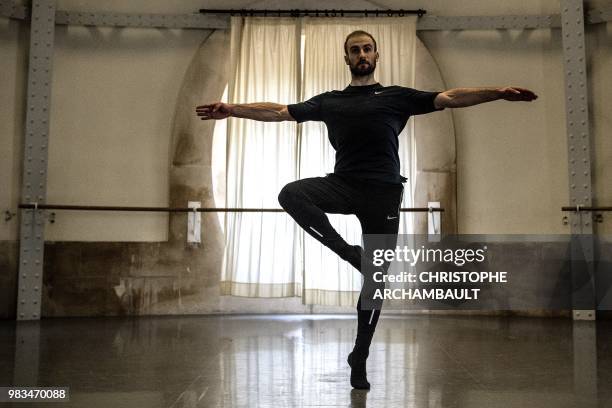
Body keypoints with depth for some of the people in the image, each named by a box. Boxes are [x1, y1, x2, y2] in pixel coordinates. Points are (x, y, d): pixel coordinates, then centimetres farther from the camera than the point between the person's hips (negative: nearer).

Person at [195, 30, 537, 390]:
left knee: (375, 278, 1)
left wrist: (499, 92, -11)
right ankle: (349, 253, -15)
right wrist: (232, 109, 4)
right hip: (342, 185, 2)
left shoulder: (397, 96, 10)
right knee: (291, 194, -28)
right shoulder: (329, 101, 15)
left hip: (383, 193, -1)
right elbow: (278, 111, 12)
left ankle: (359, 360, 17)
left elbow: (450, 98, 2)